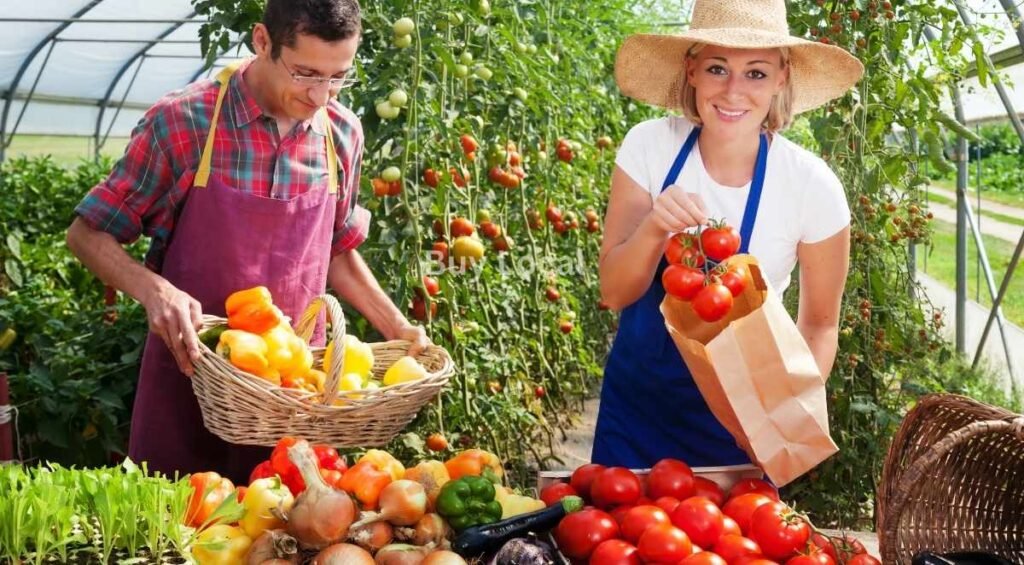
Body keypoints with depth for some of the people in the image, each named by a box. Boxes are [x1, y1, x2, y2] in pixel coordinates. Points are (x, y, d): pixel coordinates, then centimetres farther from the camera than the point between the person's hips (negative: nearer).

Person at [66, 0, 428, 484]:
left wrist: (397, 329, 6)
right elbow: (87, 233, -4)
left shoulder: (343, 134, 0)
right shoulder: (181, 122, -13)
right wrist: (153, 289, -22)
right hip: (190, 371, -3)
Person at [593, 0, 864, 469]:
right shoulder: (648, 145, -14)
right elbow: (614, 293, -12)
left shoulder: (812, 186, -18)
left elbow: (819, 324, -5)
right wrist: (654, 229, -30)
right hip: (638, 398, 2)